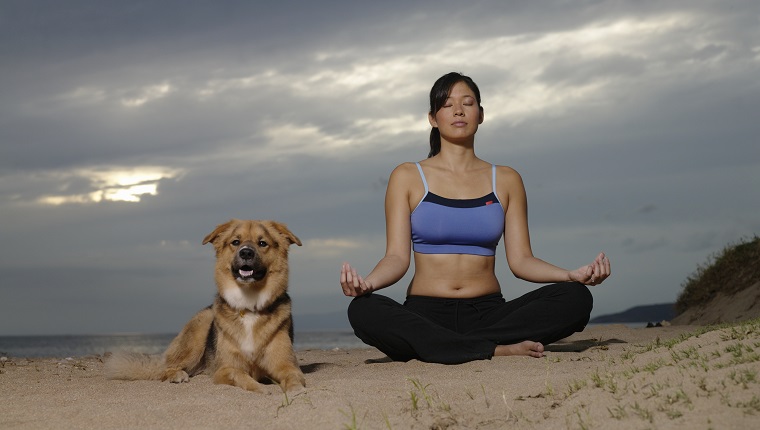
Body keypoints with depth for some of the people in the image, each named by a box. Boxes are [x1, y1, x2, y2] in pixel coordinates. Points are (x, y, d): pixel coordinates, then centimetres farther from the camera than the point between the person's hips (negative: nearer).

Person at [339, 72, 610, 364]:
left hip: (489, 313, 2)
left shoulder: (506, 181, 14)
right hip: (426, 314, -2)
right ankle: (499, 350, -29)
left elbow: (520, 259, 7)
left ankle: (434, 349, -25)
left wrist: (573, 275, -11)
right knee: (363, 310, -34)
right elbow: (397, 257, -1)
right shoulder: (407, 177, 8)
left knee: (576, 297, -23)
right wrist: (367, 282, -23)